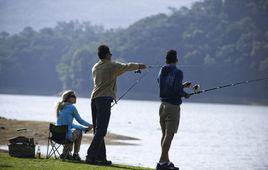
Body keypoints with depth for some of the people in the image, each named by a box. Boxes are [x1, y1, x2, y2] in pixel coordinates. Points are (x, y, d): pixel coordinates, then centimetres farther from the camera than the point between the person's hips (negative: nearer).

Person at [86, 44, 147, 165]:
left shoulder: (95, 68, 14)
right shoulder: (112, 66, -3)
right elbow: (127, 66, 12)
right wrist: (139, 66, 32)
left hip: (94, 99, 8)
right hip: (105, 99, -8)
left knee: (98, 130, 10)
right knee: (101, 131, -10)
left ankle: (101, 158, 11)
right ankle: (90, 156, -18)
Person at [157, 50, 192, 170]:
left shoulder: (161, 72, 10)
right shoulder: (178, 73, -12)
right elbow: (177, 90, -22)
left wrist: (182, 86, 27)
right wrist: (185, 94, -2)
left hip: (163, 105, 8)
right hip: (173, 106, -8)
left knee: (164, 134, 14)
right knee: (169, 134, -7)